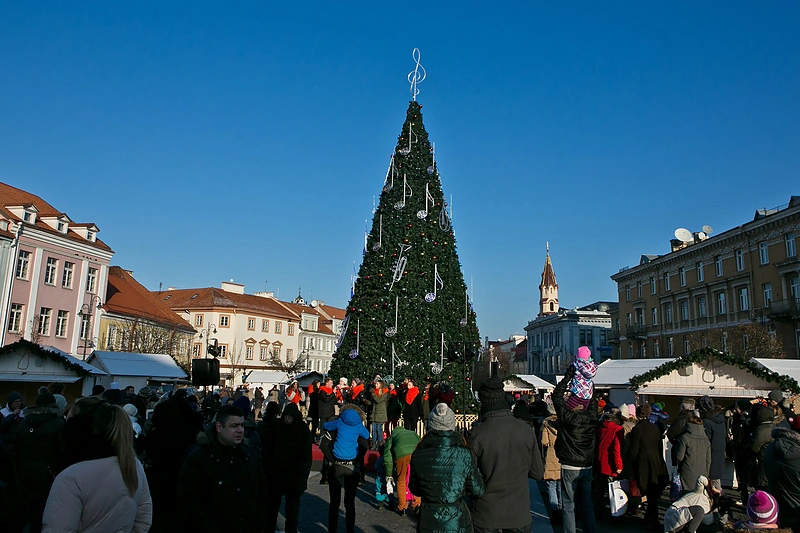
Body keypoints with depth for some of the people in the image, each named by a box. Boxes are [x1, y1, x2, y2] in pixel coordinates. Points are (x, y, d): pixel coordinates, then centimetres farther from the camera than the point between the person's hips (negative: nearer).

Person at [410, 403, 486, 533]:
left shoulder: (418, 455, -9)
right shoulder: (465, 455, -13)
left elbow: (415, 489, 4)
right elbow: (477, 492, -5)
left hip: (428, 522, 1)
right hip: (458, 522, -1)